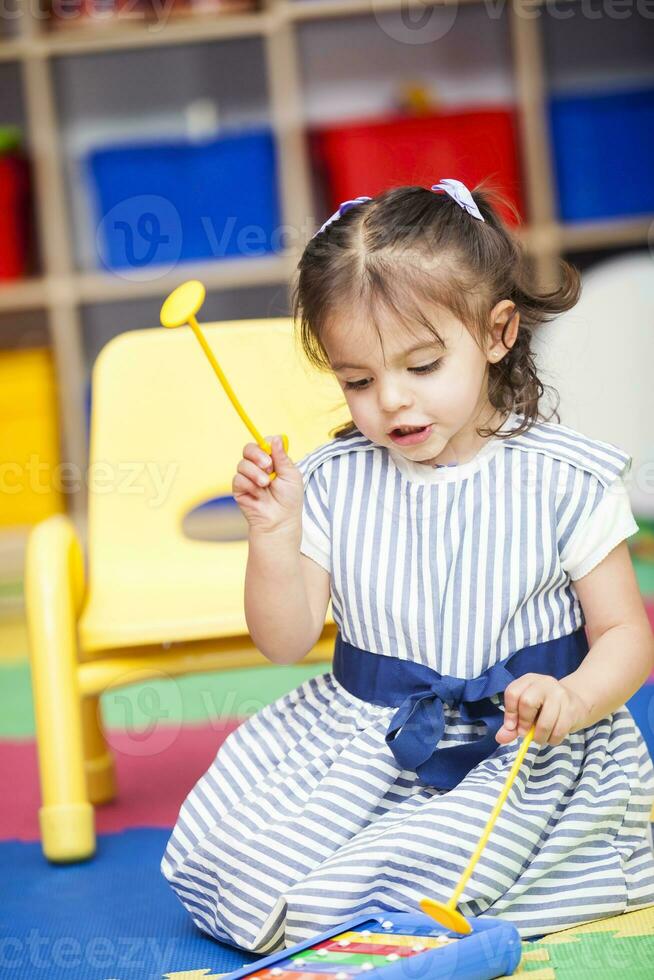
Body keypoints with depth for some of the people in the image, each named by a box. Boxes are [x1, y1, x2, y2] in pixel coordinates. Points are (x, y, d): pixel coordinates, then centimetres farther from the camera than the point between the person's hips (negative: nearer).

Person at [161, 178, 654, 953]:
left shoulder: (563, 481, -6)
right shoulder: (331, 483, 1)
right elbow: (285, 643, 0)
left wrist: (572, 701, -24)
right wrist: (273, 534, -17)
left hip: (515, 748, -3)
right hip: (358, 735, 3)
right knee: (218, 848, -15)